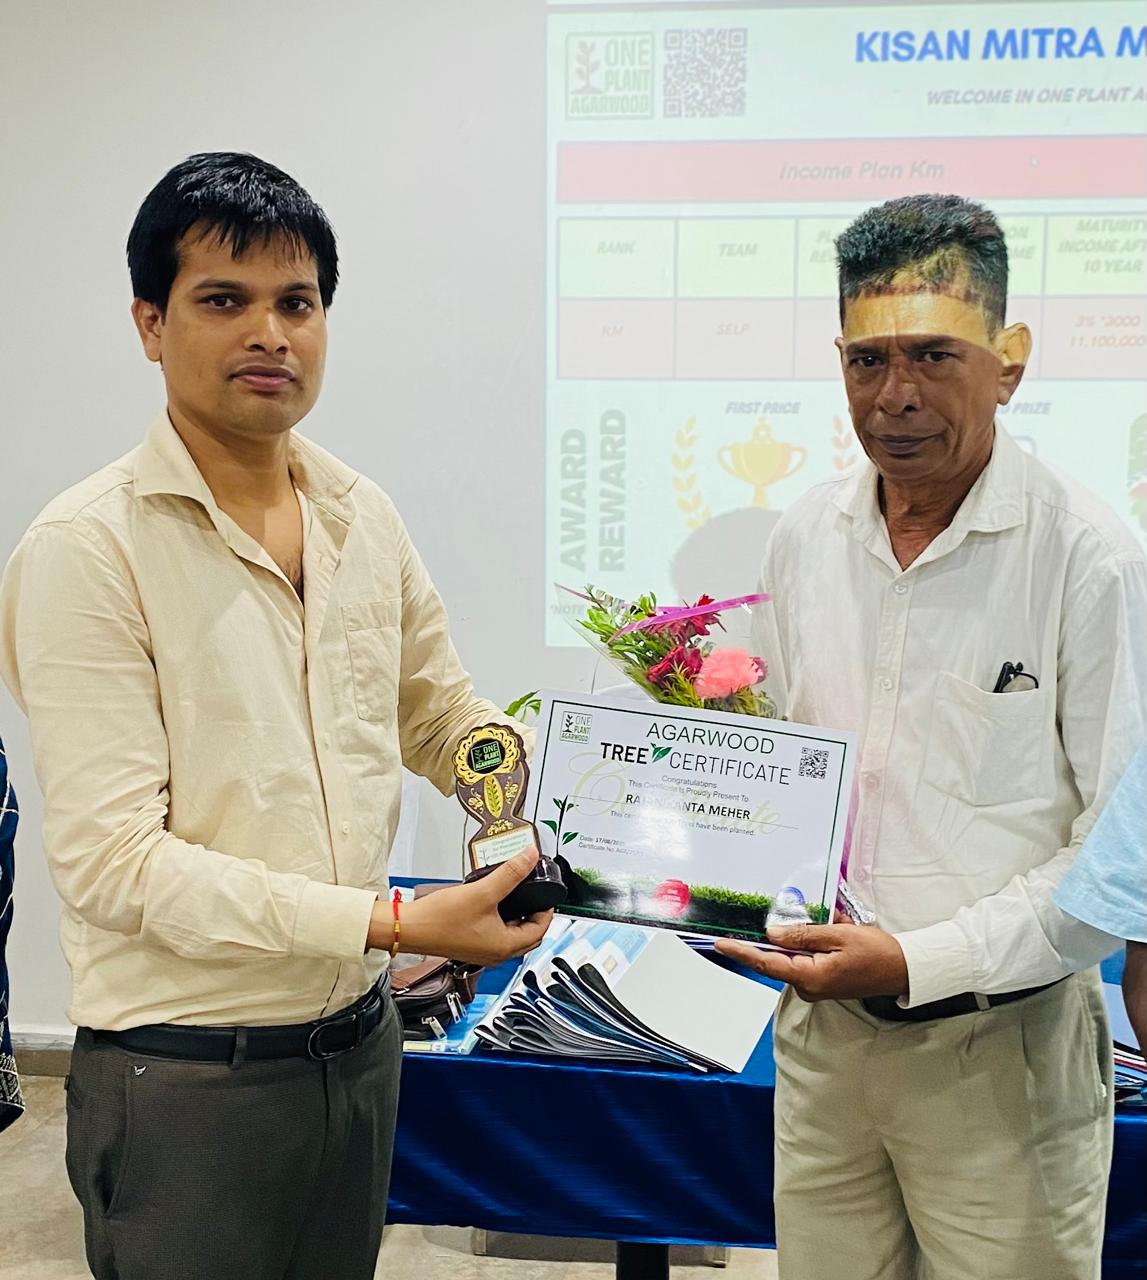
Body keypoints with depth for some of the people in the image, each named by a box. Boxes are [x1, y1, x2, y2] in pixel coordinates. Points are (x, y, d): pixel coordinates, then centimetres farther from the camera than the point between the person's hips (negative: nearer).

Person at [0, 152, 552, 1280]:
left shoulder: (363, 518, 5)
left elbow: (445, 717, 16)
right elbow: (111, 858, -21)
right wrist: (393, 922, -24)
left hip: (357, 1044, 6)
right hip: (185, 1075, -6)